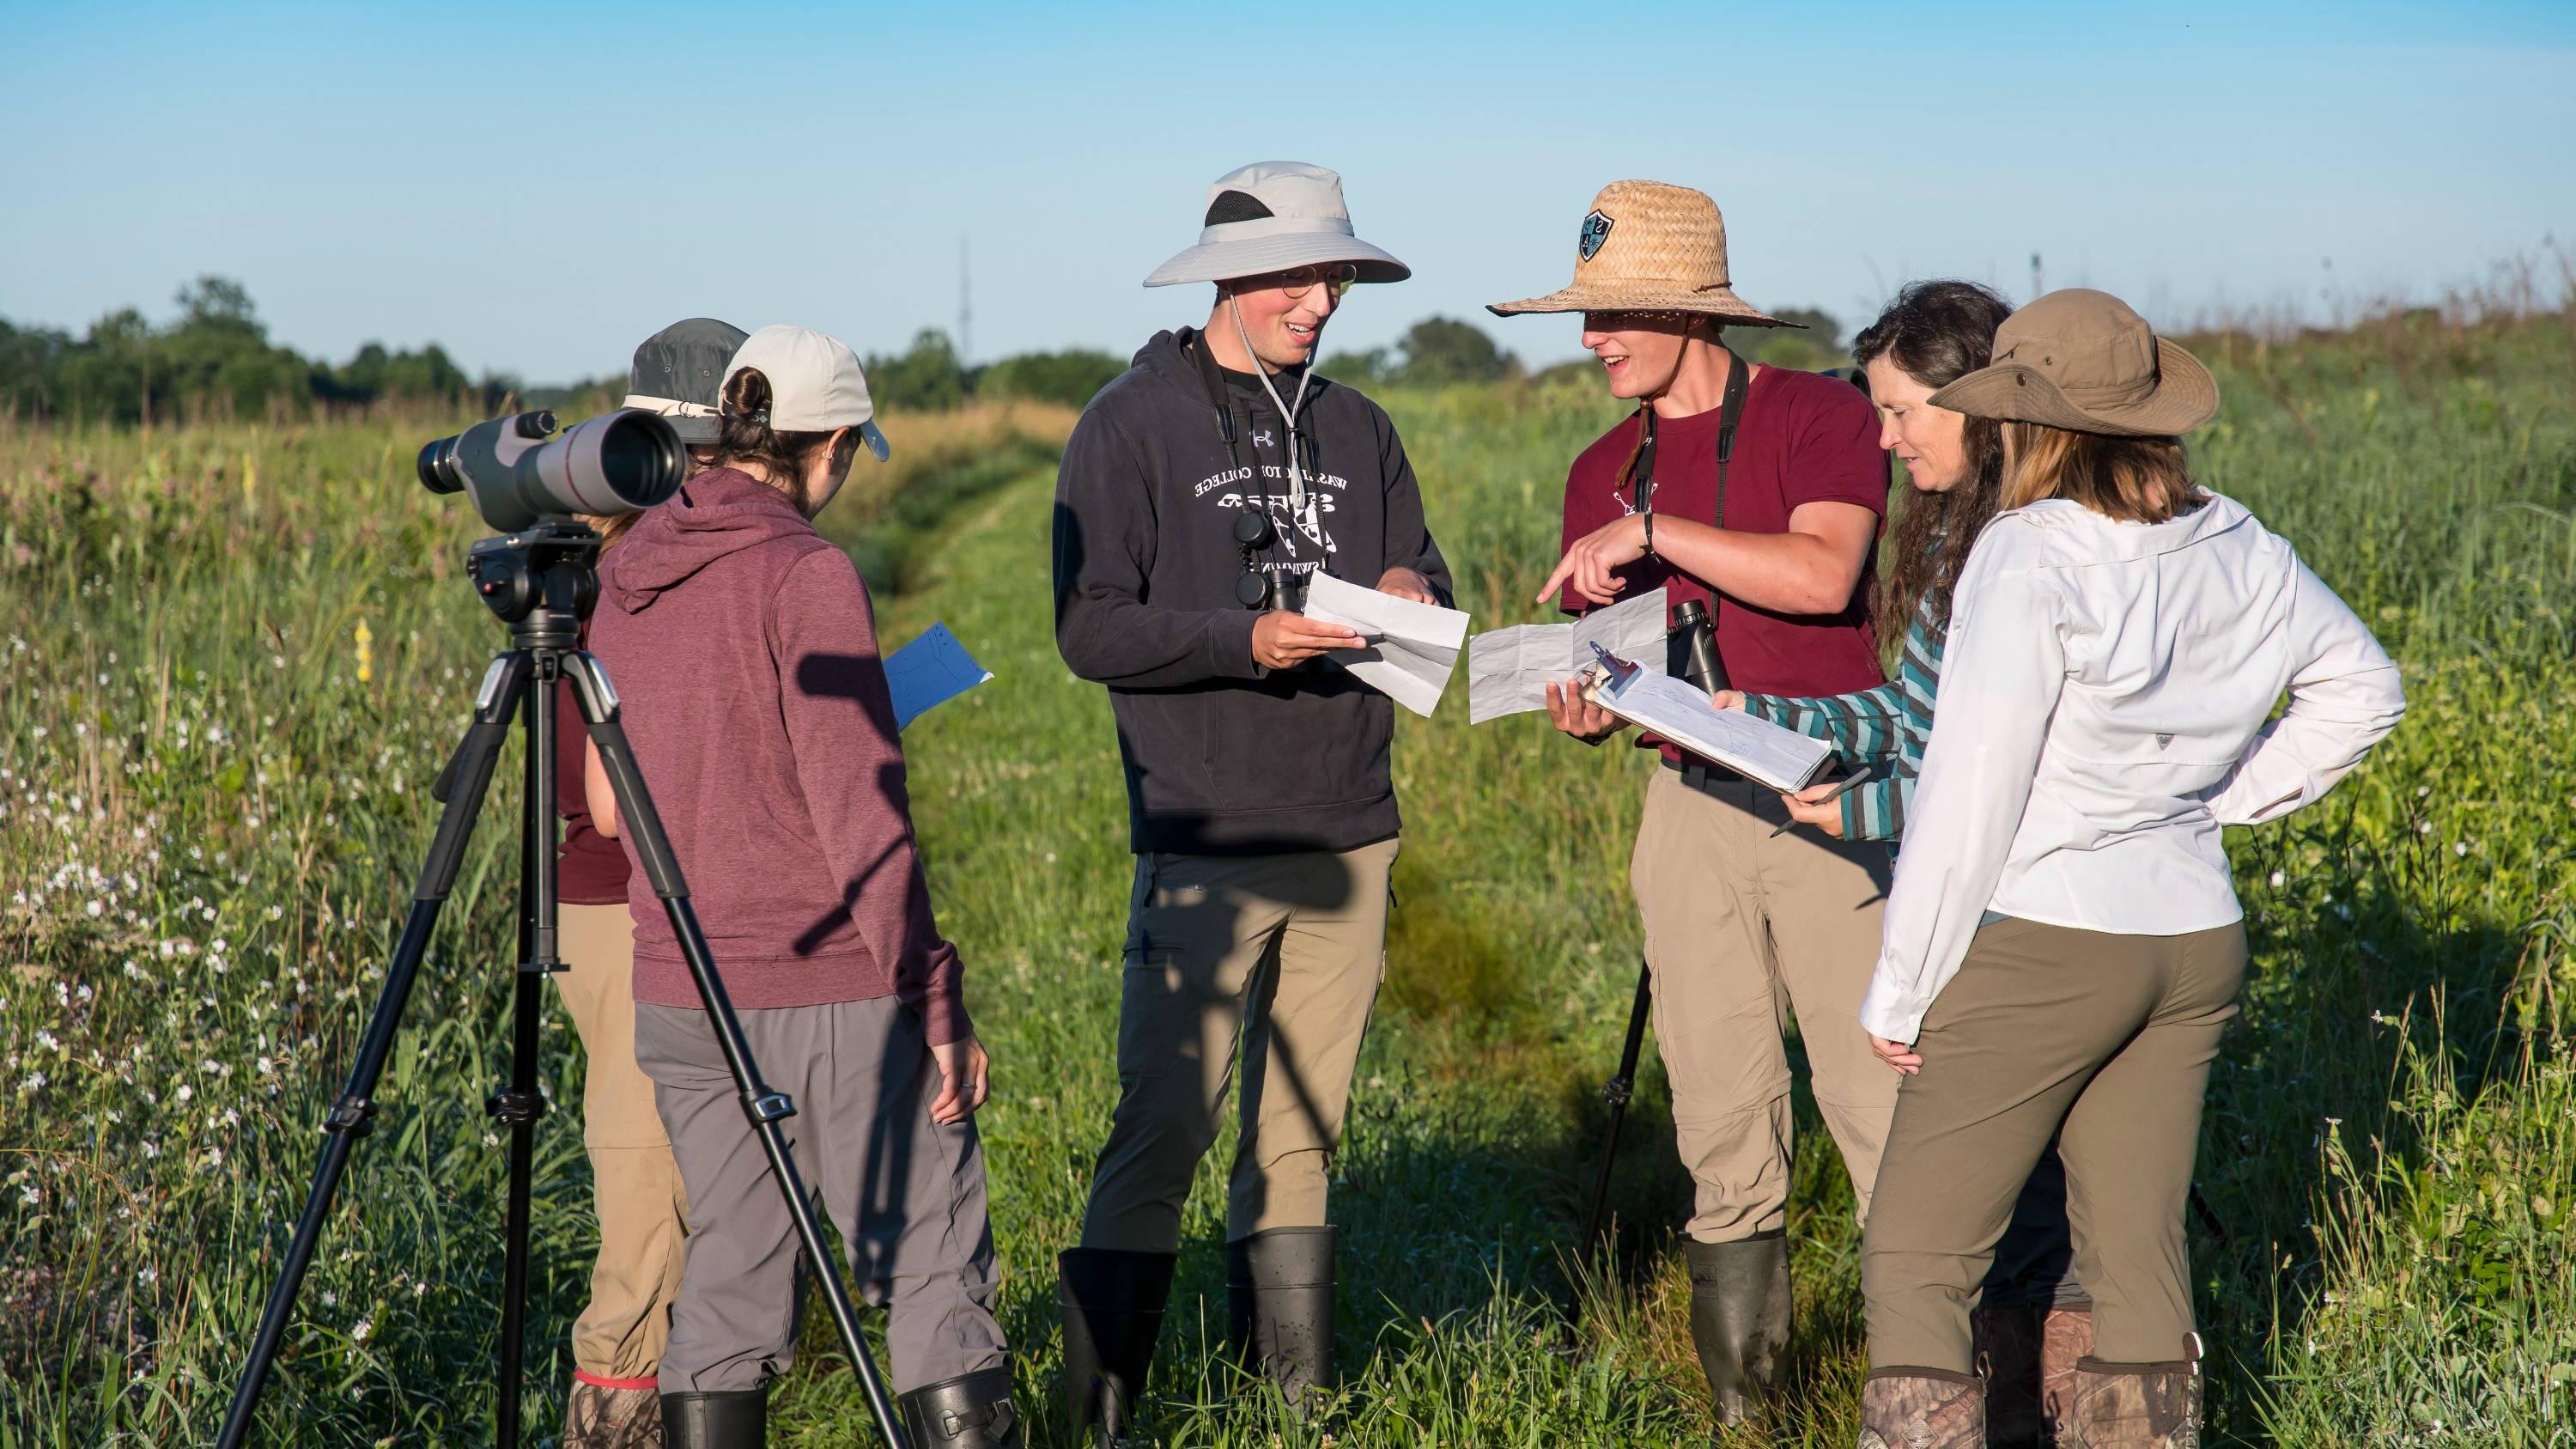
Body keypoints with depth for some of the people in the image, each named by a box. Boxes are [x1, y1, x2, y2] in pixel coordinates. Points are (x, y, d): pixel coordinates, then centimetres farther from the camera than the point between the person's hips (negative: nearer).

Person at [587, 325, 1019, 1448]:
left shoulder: (625, 576, 9)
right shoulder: (805, 575, -12)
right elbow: (861, 812, -16)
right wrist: (934, 995, -12)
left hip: (674, 993, 7)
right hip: (829, 992, -7)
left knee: (725, 1278, 11)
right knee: (932, 1275, -1)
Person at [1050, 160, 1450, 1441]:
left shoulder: (1356, 432, 15)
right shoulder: (1134, 425, -2)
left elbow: (1427, 580, 19)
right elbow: (1090, 627, -8)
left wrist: (1412, 597, -4)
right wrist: (1246, 640, -20)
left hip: (1349, 836, 5)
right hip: (1205, 843, -5)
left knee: (1304, 1128, 10)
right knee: (1164, 1126, -8)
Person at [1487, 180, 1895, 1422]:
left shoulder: (1819, 415, -3)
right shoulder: (1604, 471, 14)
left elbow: (1822, 573, -21)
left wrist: (1655, 533, -18)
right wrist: (1583, 710, -5)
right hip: (1690, 803, 5)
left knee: (1878, 1108, -7)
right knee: (1721, 1128, 6)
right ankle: (1741, 1405, 14)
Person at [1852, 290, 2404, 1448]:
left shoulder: (2029, 559, -16)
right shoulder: (2238, 551, 4)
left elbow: (1972, 789, -16)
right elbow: (2363, 689, 20)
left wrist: (1898, 991, -9)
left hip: (2039, 945, -7)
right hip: (2196, 943, 7)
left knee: (1915, 1257, 0)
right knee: (2136, 1255, 12)